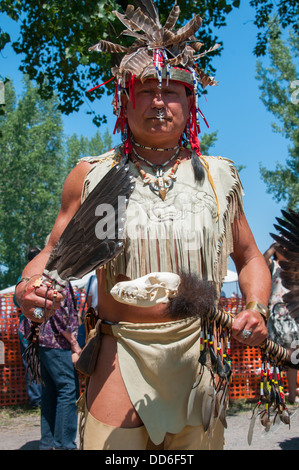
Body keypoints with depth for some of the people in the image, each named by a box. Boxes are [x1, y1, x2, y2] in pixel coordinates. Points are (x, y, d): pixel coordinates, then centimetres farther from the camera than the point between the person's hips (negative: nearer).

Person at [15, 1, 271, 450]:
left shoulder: (218, 176, 7)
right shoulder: (91, 175, 4)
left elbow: (249, 258, 16)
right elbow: (54, 253, 10)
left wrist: (256, 309, -3)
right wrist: (28, 286, -11)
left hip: (198, 353, 2)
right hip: (122, 353, -1)